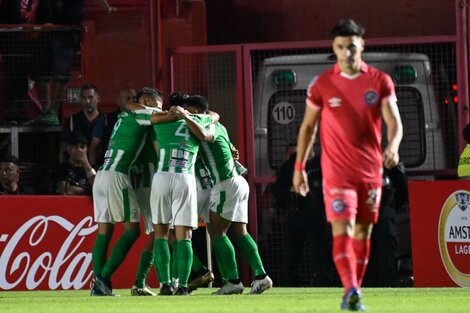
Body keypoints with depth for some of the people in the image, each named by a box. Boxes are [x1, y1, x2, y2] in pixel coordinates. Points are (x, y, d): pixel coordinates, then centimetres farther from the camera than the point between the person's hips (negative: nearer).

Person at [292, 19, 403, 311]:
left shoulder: (380, 81, 1)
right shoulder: (322, 84, 0)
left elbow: (394, 122, -3)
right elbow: (308, 126, 8)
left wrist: (393, 146, -24)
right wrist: (299, 167, 6)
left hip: (371, 171, 2)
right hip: (337, 171, -2)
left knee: (363, 232, 8)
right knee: (342, 230, -15)